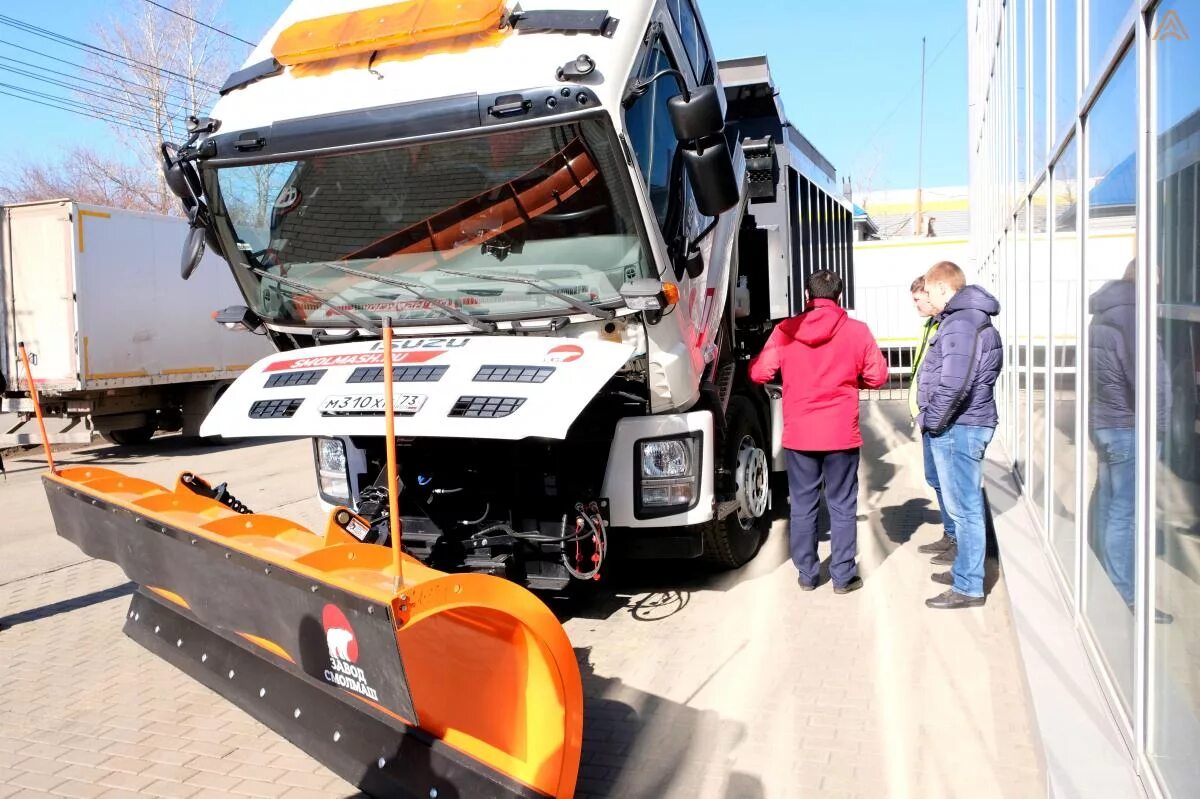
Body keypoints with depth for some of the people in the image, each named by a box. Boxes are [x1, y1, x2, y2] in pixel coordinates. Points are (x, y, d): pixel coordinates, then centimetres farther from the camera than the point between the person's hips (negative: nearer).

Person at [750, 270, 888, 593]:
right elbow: (877, 376, 2)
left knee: (802, 505, 11)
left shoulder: (785, 330, -3)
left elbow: (759, 373, -1)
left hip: (798, 434, 1)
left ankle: (806, 574, 19)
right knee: (842, 506, 9)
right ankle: (843, 576, 14)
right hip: (841, 434, -1)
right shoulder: (857, 331, -4)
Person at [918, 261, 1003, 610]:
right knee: (964, 505, 20)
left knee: (964, 508, -3)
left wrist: (931, 420, -14)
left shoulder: (961, 323, -18)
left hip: (958, 428, -11)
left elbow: (954, 385, -26)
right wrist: (933, 419, 15)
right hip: (965, 426, 11)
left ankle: (968, 587, 4)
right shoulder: (970, 318, 16)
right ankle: (964, 569, 33)